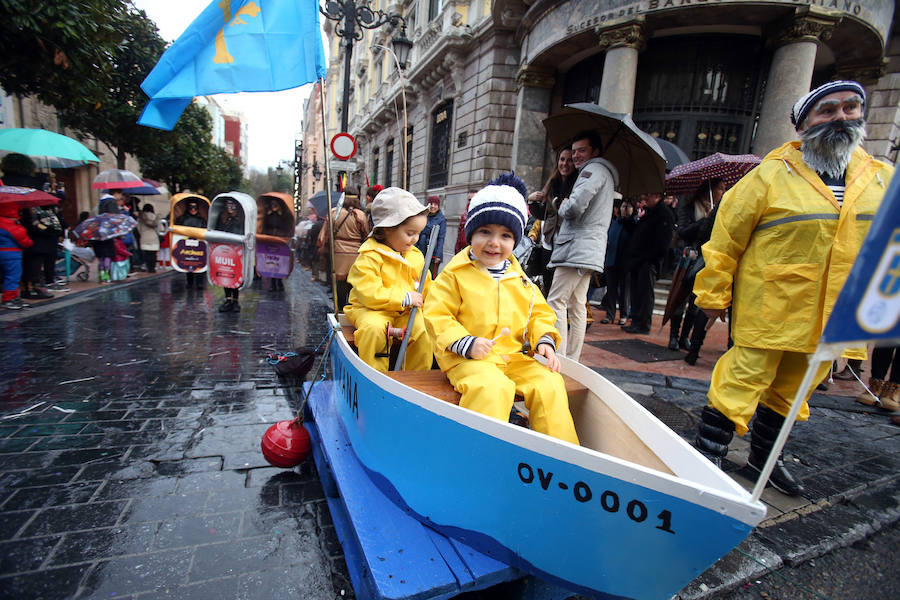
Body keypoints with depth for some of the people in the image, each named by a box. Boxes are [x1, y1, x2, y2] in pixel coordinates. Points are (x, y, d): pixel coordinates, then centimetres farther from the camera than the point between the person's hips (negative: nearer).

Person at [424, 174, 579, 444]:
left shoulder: (520, 278, 12)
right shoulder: (455, 274, -3)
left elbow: (539, 313, 19)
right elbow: (437, 315, -7)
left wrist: (544, 340, 0)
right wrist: (466, 343, -19)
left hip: (516, 355, 5)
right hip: (468, 358, -5)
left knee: (549, 385, -13)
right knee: (492, 387, -33)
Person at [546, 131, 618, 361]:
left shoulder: (595, 169, -6)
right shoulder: (604, 173, 26)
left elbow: (575, 206, -21)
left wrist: (563, 207, -1)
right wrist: (567, 208, 14)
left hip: (578, 246, -10)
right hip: (590, 251, 10)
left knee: (556, 302, -10)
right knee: (577, 305, 10)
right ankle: (572, 361, 15)